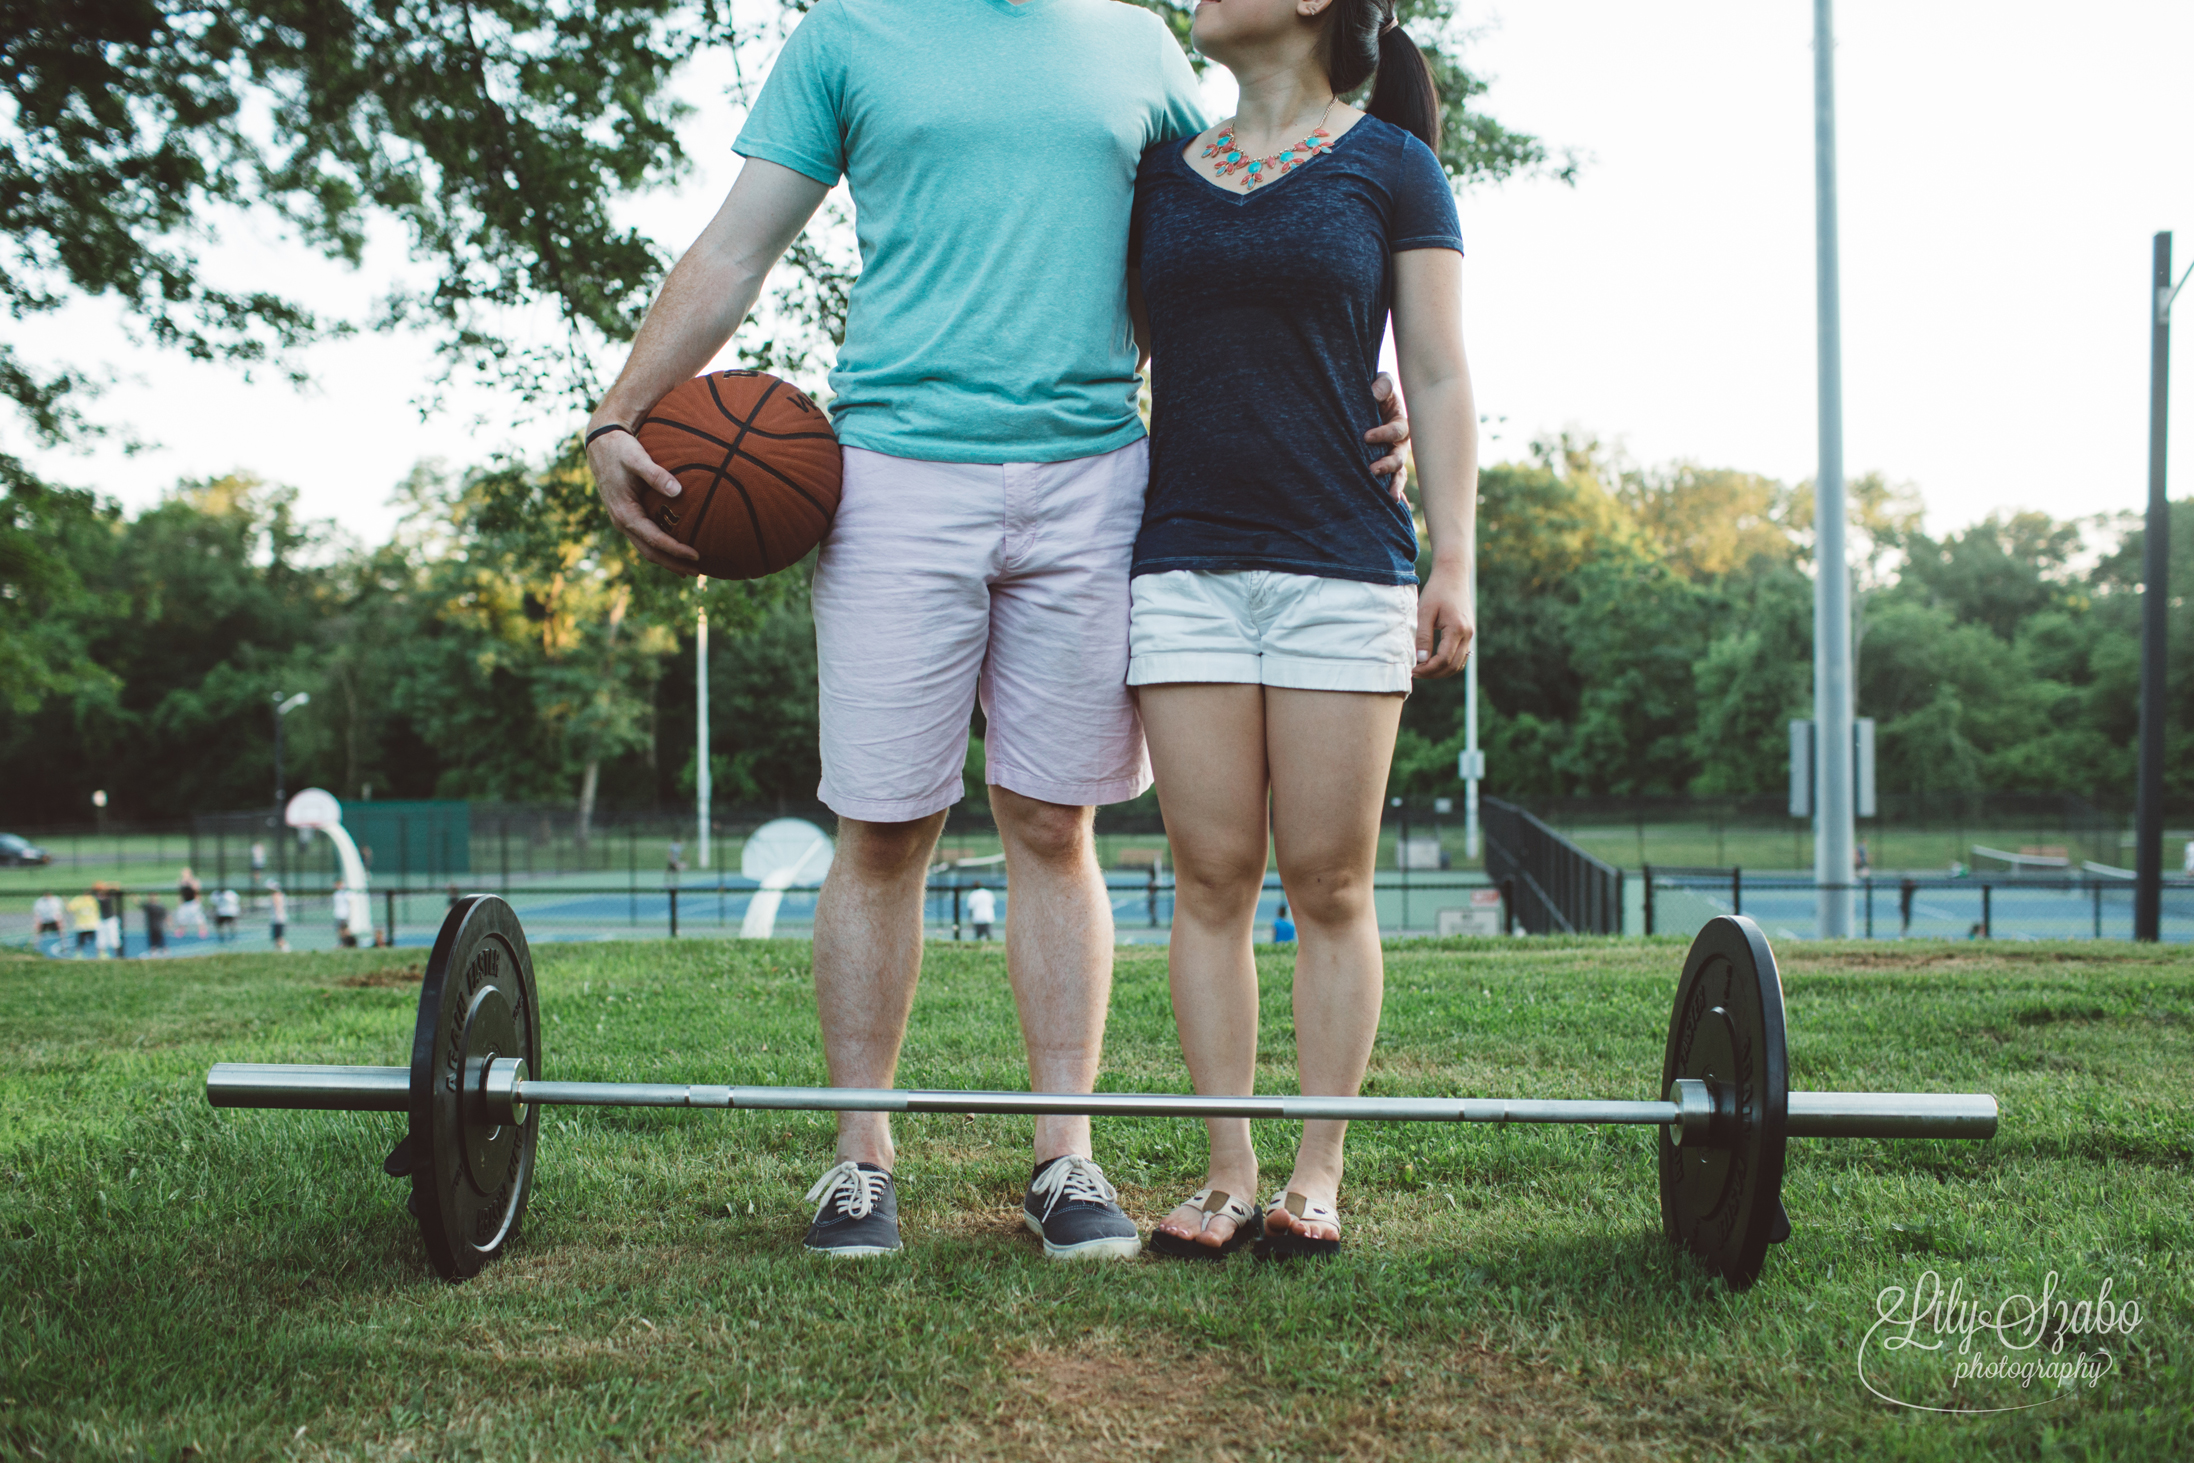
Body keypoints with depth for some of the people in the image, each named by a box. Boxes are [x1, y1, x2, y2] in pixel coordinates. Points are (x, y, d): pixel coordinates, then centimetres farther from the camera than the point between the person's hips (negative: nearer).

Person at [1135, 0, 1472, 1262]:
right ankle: (1227, 1169, 9)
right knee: (1212, 879, 1)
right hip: (1186, 563, 3)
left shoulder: (1391, 166, 5)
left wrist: (1456, 567, -6)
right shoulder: (1164, 173, 14)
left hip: (1343, 560, -3)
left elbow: (1440, 380, 2)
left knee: (1328, 884, -1)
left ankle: (1319, 1173, 9)